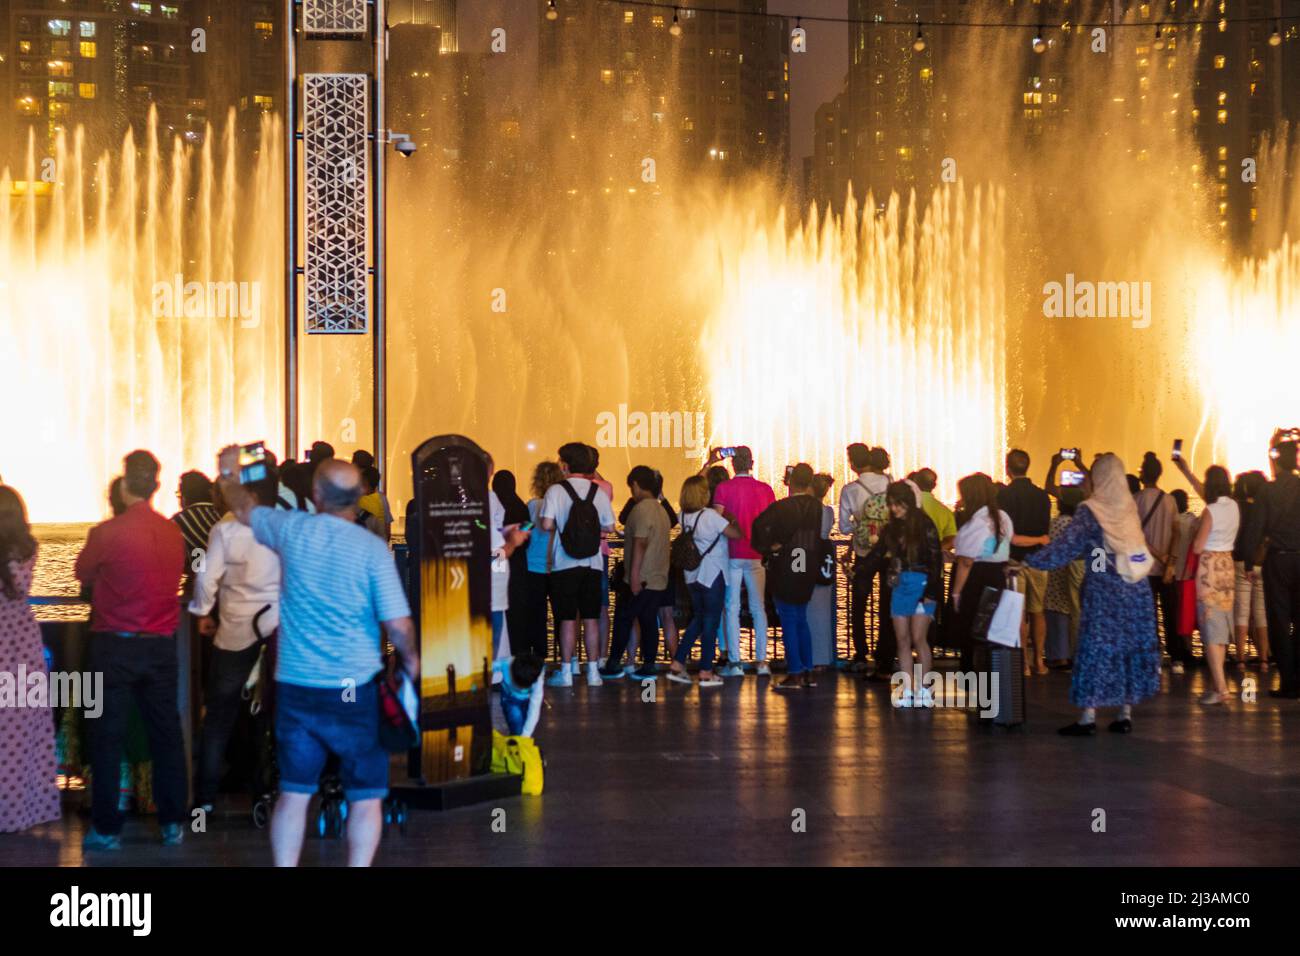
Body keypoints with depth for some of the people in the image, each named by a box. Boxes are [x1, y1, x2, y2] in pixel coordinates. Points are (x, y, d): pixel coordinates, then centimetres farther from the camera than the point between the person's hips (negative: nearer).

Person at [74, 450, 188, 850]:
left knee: (108, 738, 5)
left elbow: (83, 574, 2)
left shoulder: (107, 533, -14)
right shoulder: (173, 533, -2)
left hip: (115, 645, -4)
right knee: (166, 735, 12)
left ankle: (107, 828, 9)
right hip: (161, 645, 4)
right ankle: (173, 823, 17)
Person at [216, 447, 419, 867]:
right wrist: (410, 659, 7)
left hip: (296, 686, 3)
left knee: (293, 794, 11)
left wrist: (229, 472, 38)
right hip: (355, 689, -3)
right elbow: (398, 625, -14)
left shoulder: (293, 529, -3)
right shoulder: (372, 548, -11)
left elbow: (244, 508, 19)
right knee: (365, 798, 6)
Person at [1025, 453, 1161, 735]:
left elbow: (1066, 546, -13)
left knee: (1097, 648, -2)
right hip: (1136, 591, 5)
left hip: (1103, 591, -5)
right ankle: (1126, 713, 11)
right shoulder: (1129, 507, 6)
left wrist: (1030, 561, -9)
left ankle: (1088, 717, -3)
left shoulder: (1090, 511, -9)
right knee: (1131, 647, 9)